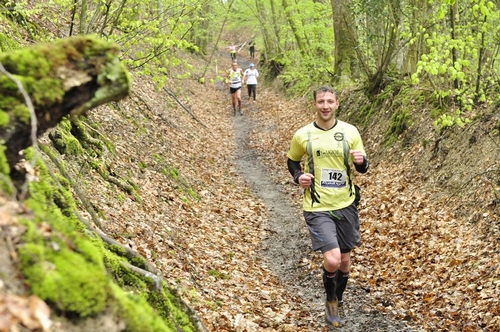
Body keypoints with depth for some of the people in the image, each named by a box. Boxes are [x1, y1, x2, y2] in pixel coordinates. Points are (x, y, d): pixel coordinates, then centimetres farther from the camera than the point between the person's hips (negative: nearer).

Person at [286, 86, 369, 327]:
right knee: (332, 260, -17)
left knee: (345, 261, 14)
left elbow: (362, 168, 6)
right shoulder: (302, 135, -5)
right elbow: (292, 161, 12)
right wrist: (298, 176, -9)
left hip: (346, 205, 3)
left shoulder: (350, 132, -2)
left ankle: (338, 302, 41)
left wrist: (361, 161, -17)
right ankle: (330, 300, 15)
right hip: (317, 208, -3)